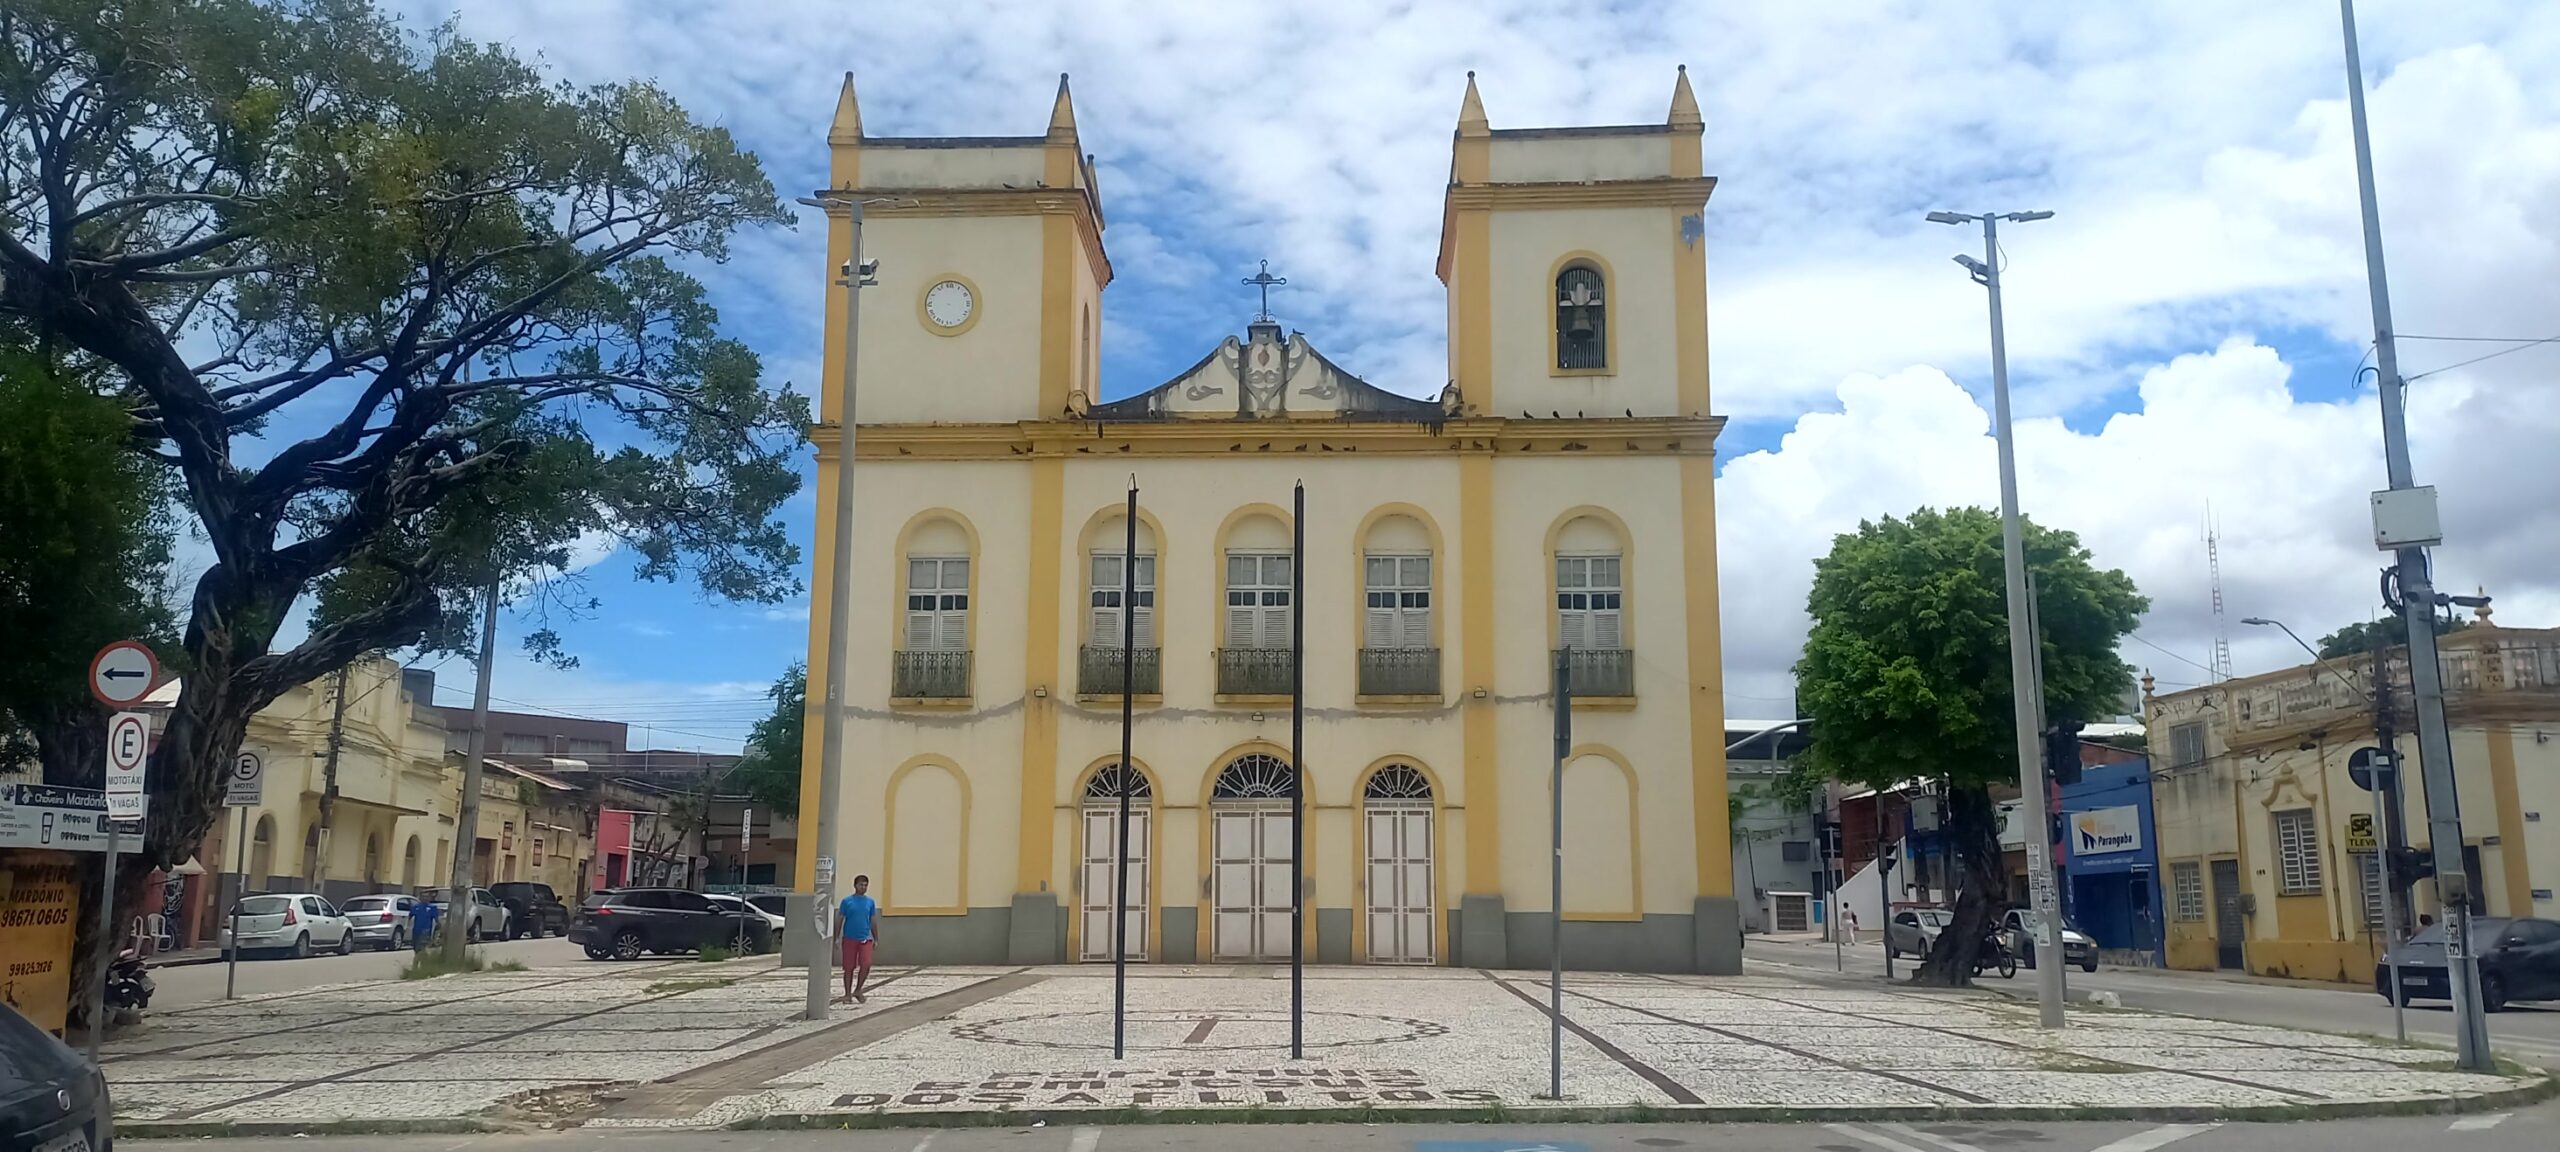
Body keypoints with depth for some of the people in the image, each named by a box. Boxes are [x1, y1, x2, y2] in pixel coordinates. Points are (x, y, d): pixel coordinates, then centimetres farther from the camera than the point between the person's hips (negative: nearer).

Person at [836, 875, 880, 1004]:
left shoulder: (870, 902, 8)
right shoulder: (846, 901, 1)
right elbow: (839, 920, 3)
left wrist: (876, 939, 12)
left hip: (865, 939, 1)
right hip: (849, 939, -1)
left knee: (866, 964, -12)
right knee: (849, 968, 3)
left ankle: (858, 990, 7)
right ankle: (848, 994, 13)